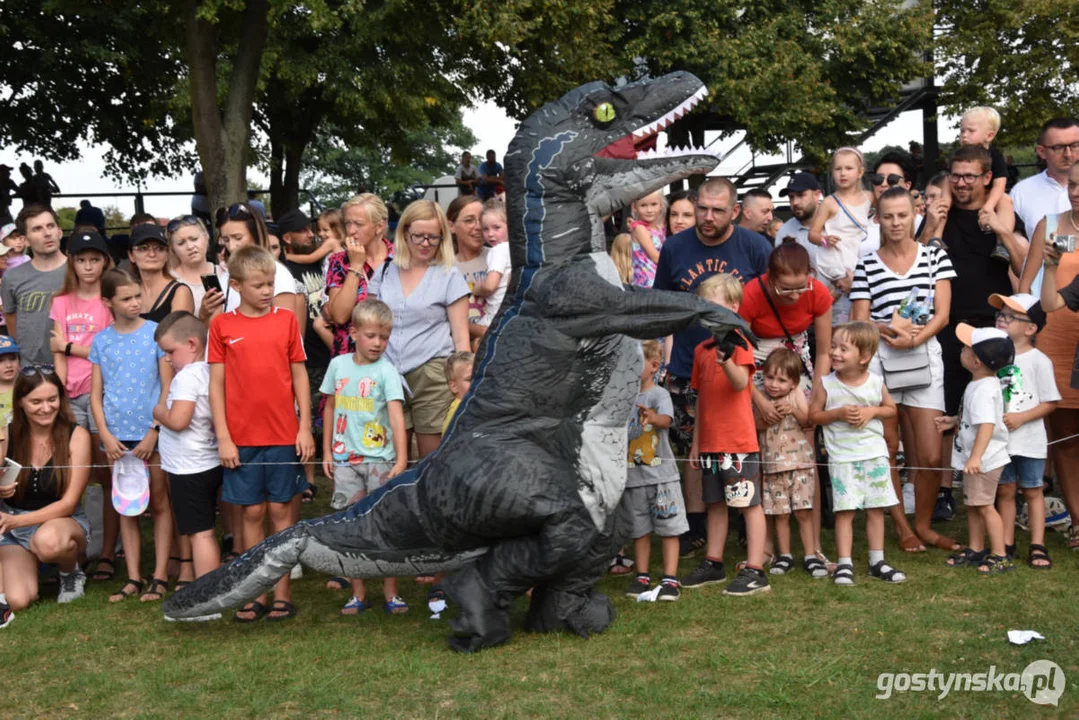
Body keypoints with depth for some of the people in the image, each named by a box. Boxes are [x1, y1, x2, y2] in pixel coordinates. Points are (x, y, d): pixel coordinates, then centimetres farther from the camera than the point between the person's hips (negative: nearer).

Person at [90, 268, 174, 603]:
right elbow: (96, 394, 7)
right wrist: (105, 435, -4)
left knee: (159, 503, 3)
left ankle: (159, 576, 8)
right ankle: (133, 578, 14)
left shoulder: (156, 333, -4)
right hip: (118, 437, 3)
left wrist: (154, 432, -11)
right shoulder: (101, 341, 5)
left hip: (152, 434, -3)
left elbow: (168, 388, -5)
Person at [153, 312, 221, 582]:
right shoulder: (208, 372, 10)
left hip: (189, 468, -9)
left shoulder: (187, 376, -18)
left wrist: (158, 411, -8)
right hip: (210, 465, 9)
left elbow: (178, 420, -26)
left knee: (199, 534, -6)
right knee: (204, 532, 17)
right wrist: (165, 413, 10)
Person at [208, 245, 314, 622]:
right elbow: (216, 383, 1)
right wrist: (223, 437, -4)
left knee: (280, 509, 5)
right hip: (241, 438, 0)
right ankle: (257, 595, 13)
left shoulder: (286, 319, 3)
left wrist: (305, 428, 0)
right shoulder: (221, 325, 1)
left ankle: (282, 593, 11)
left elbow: (299, 376, 5)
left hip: (284, 435, 0)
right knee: (252, 513, 6)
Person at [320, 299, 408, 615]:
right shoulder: (338, 365, 5)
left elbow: (397, 416, -16)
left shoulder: (386, 372, -7)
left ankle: (391, 593, 11)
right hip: (345, 459, 3)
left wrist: (402, 460, -25)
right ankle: (358, 593, 15)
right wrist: (327, 451, 12)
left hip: (380, 459, -3)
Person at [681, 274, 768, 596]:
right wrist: (696, 441, 17)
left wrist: (726, 362, -41)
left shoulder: (739, 342, -6)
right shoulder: (701, 350, 13)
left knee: (749, 503, -4)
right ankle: (713, 564, 24)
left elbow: (741, 383, -21)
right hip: (710, 442, 7)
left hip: (739, 441, -7)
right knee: (715, 503, 15)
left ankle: (755, 571, -3)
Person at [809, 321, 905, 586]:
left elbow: (891, 409, 13)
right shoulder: (826, 384, -6)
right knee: (845, 511, -5)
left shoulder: (876, 383, -1)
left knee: (876, 509, 7)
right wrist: (839, 413, -15)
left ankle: (877, 562, 18)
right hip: (842, 457, -2)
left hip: (875, 454, 2)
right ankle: (844, 564, 0)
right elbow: (813, 415, 0)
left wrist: (872, 411, -8)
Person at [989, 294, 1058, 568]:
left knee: (1032, 491, 6)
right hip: (1000, 439, 4)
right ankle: (1006, 545, 17)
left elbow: (1050, 402, -9)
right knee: (1005, 491, 10)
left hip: (1029, 440, -4)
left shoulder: (1038, 361, -9)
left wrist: (1021, 417, -19)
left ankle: (1037, 546, 12)